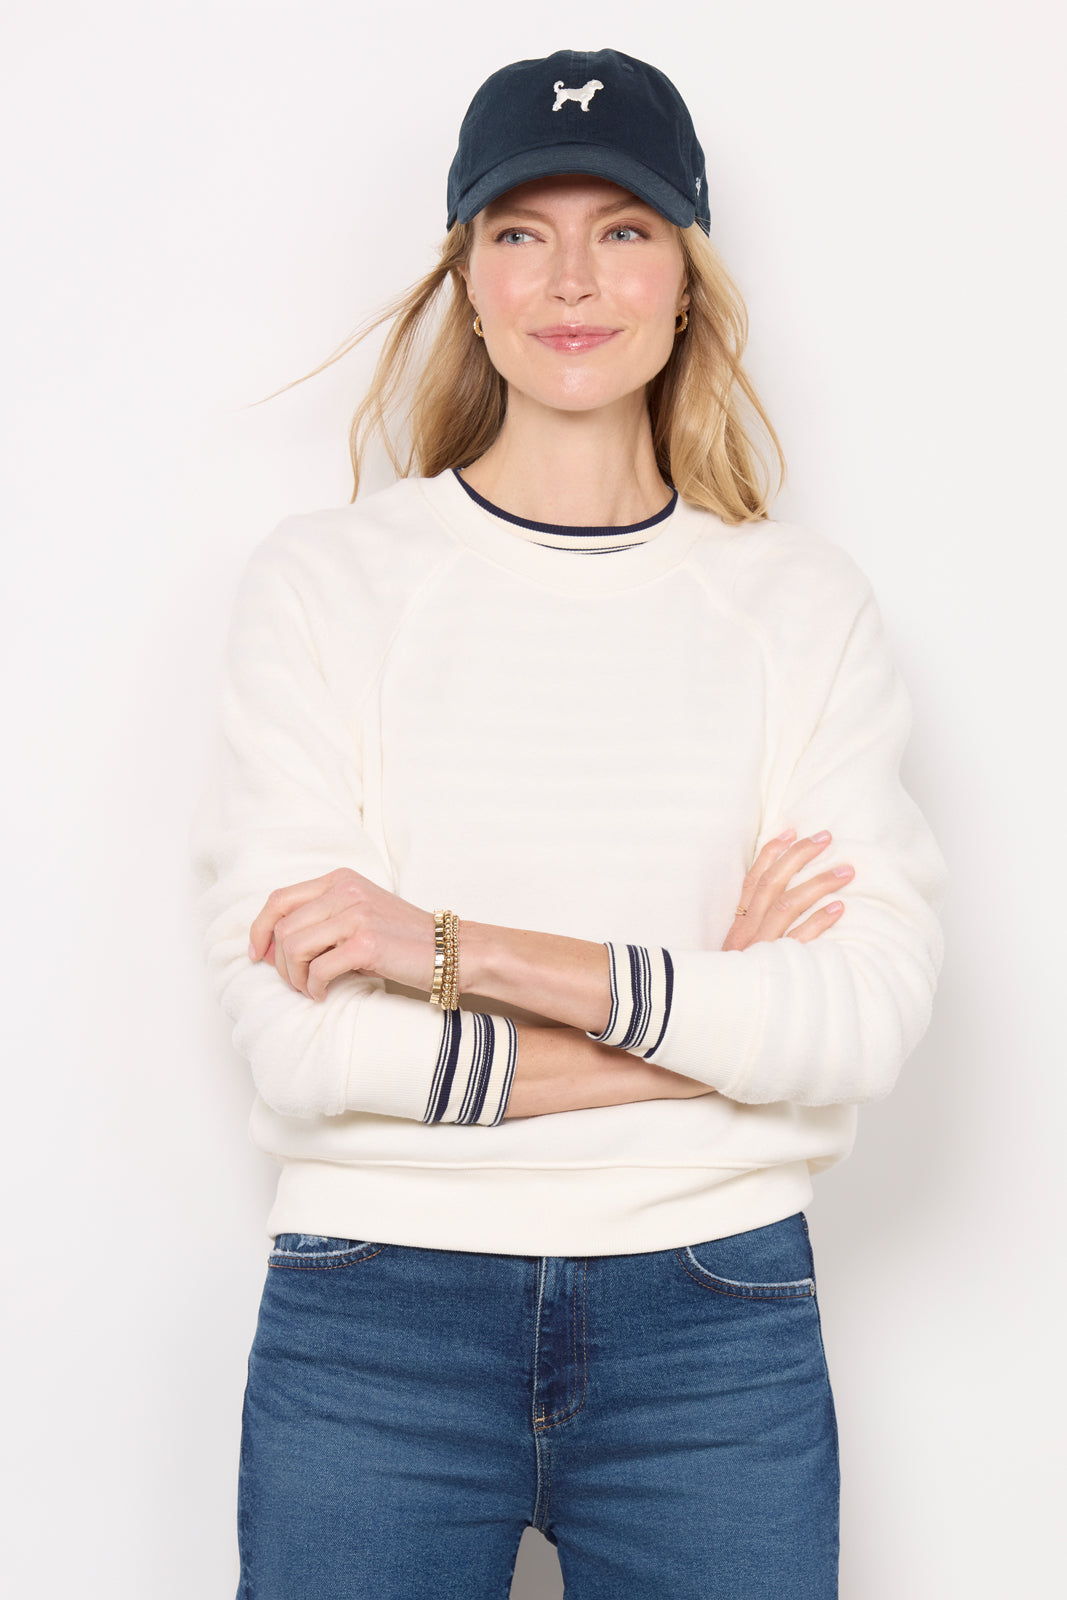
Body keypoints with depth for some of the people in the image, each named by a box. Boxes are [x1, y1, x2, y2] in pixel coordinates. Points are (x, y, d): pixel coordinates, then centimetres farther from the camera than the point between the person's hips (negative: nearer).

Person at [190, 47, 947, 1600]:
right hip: (378, 1319, -1)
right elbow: (295, 1028, -11)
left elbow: (871, 1015, -9)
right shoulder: (328, 577, -1)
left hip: (716, 1327, 1)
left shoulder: (805, 600, 3)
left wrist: (458, 951, -16)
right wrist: (706, 1020, -11)